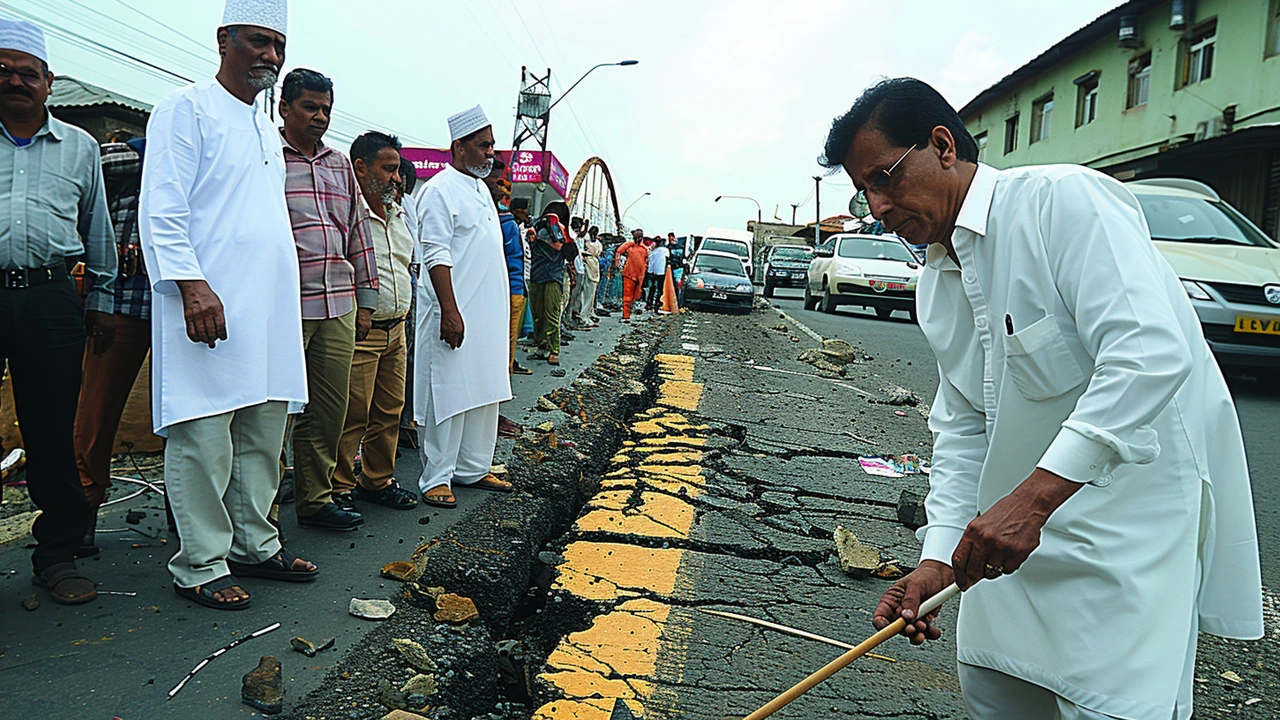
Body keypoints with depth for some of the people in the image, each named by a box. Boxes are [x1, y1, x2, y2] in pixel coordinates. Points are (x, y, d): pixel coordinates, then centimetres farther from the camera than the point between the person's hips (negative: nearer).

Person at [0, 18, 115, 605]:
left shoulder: (80, 147, 16)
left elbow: (98, 232, 19)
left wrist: (100, 303, 17)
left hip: (49, 300, 1)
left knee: (53, 433, 3)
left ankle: (57, 554, 13)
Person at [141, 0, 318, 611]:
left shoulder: (266, 132, 23)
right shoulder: (186, 109, -1)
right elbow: (162, 210, -11)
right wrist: (192, 285, -22)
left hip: (270, 313, 8)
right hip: (208, 306, -8)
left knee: (263, 435, 10)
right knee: (203, 440, -4)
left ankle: (254, 544, 22)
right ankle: (201, 566, 7)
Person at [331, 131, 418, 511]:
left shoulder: (397, 213, 16)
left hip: (396, 329, 8)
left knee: (390, 410, 14)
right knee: (352, 414, -3)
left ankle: (378, 480, 27)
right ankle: (340, 488, 12)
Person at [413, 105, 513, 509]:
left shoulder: (482, 188, 18)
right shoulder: (441, 190, -9)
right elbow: (436, 256, -17)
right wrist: (450, 310, -24)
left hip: (488, 315, 9)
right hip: (455, 314, -9)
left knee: (484, 392, 11)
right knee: (447, 394, -4)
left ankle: (472, 469, 21)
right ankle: (436, 478, 5)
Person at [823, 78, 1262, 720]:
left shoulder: (1063, 199, -18)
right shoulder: (937, 282, 7)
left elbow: (1152, 354, -29)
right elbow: (962, 427, 7)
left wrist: (1034, 495, -35)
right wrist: (938, 557, -3)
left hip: (1136, 507, -8)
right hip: (1023, 520, 8)